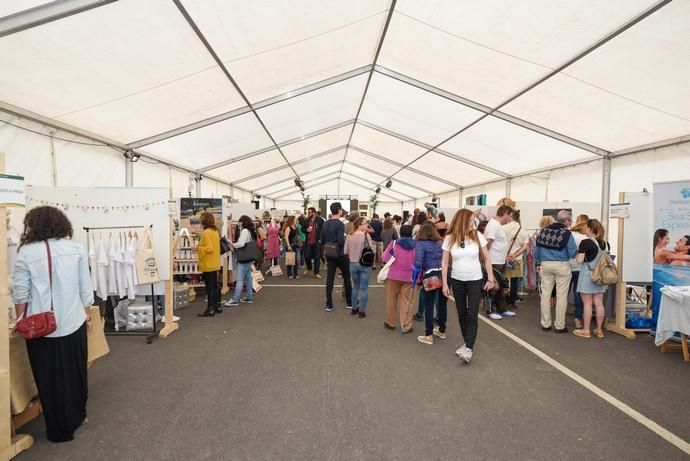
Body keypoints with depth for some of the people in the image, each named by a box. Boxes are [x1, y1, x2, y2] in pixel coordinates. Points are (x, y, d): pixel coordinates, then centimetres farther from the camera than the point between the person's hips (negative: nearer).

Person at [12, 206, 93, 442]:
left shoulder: (26, 252, -9)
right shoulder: (76, 249, -3)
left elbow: (20, 293, -5)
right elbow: (85, 289, 1)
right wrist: (88, 315, 12)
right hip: (73, 323, 2)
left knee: (50, 378, 12)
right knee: (75, 372, 20)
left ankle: (61, 430, 24)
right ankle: (77, 417, 38)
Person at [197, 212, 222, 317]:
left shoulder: (206, 233, -18)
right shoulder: (215, 231, 10)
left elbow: (209, 248, -23)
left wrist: (198, 248, -11)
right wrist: (201, 247, 16)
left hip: (208, 264, -9)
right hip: (215, 263, 9)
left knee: (210, 287, -3)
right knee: (215, 286, 16)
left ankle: (210, 309, 3)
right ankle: (217, 306, 24)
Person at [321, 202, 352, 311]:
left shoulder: (325, 224, 5)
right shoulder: (340, 224, -16)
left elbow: (322, 240, 9)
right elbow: (341, 241, -25)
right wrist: (346, 243, -6)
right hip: (340, 255, -5)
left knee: (329, 279, 5)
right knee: (347, 277, 11)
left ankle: (329, 305, 5)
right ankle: (349, 302, 19)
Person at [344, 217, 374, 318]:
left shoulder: (349, 236, -2)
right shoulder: (366, 235, -14)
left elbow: (345, 252, 2)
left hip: (353, 264, 4)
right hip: (365, 264, -4)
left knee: (355, 286, 21)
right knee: (364, 288, 6)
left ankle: (354, 308, 28)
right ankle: (361, 311, 12)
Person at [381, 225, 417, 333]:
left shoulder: (394, 243, -7)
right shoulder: (417, 245, -4)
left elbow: (384, 259, -5)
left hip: (393, 275, 0)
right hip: (410, 277, 0)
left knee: (392, 300, 15)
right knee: (407, 301, 7)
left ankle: (390, 323, 27)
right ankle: (406, 327, 11)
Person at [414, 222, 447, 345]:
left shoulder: (421, 243, -1)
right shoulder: (441, 242, 14)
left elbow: (418, 263, -10)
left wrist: (415, 278, -2)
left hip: (431, 276, -5)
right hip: (444, 274, 5)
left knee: (429, 306, 3)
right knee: (443, 303, 16)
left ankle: (428, 336, 8)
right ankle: (442, 330, 31)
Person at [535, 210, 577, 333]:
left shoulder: (543, 231, 3)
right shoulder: (567, 233, -9)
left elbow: (537, 250, 7)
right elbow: (572, 253, -9)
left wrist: (540, 261, 21)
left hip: (545, 265, 4)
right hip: (562, 266, -4)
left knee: (545, 294, 9)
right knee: (561, 296, 5)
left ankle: (545, 324, 15)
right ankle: (559, 326, 11)